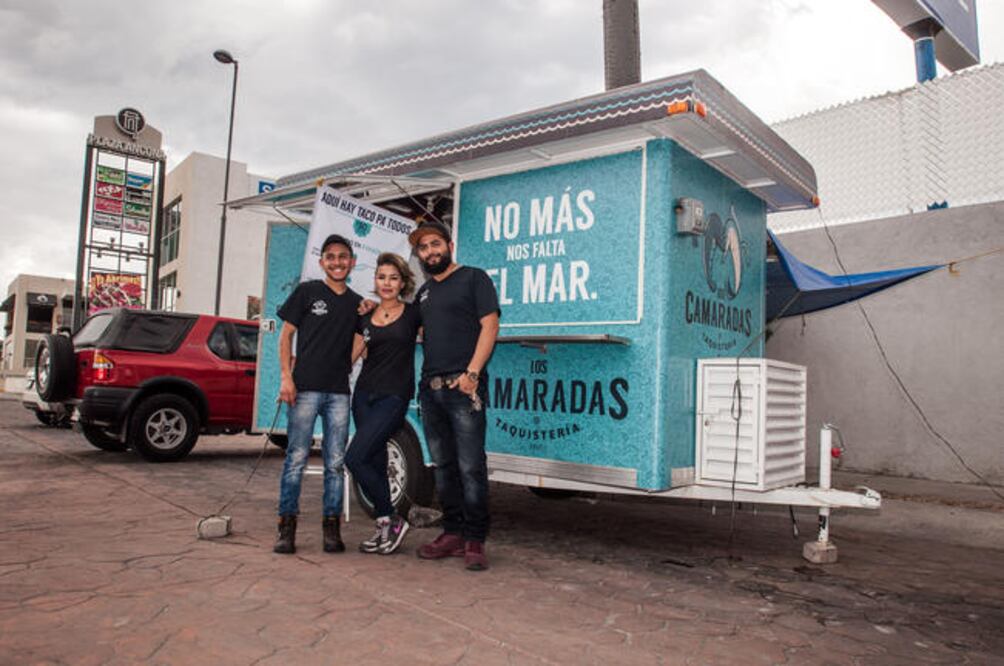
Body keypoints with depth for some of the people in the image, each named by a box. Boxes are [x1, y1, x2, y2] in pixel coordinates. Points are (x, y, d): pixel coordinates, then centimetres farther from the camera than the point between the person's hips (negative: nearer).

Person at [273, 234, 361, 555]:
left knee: (335, 462, 4)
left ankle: (331, 526, 11)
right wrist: (286, 377, -6)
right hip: (305, 387, -3)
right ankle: (287, 525, 6)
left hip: (339, 392, 3)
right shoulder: (307, 291, 6)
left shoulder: (357, 303, 16)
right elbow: (286, 335, 4)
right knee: (296, 458, -3)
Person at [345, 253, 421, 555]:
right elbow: (351, 354, 13)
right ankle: (384, 528, 22)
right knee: (375, 462, 8)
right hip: (364, 394, 5)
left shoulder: (413, 313, 0)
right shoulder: (365, 317, 12)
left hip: (394, 397, -5)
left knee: (355, 459, -14)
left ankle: (392, 520, 2)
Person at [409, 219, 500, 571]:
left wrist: (472, 373, -16)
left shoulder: (474, 278, 2)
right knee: (443, 466, 10)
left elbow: (489, 325, -6)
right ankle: (452, 534, 19)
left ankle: (474, 540, 2)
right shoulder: (424, 292, 21)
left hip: (463, 387, -7)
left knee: (470, 467, -6)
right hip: (430, 389, 7)